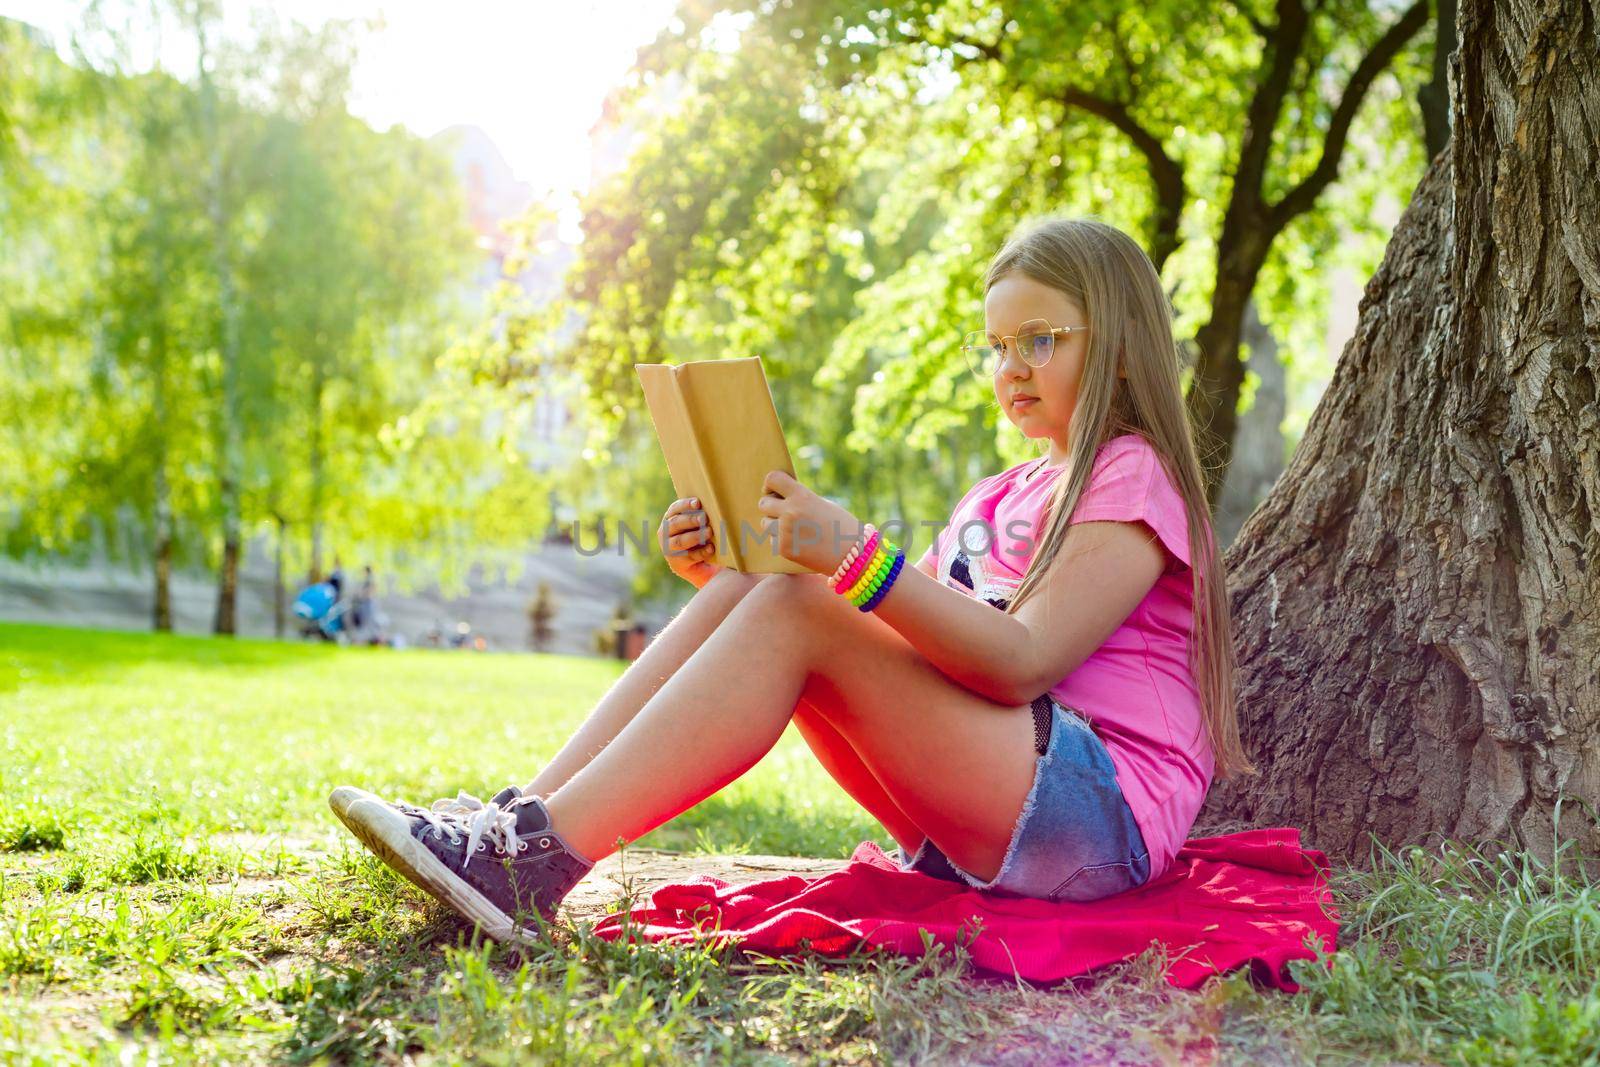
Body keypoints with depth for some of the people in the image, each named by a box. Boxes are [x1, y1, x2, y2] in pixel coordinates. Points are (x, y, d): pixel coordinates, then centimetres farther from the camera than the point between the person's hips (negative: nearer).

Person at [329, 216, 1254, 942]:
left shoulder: (1134, 477, -1)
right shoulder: (996, 498, 25)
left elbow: (1023, 661, -17)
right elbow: (896, 648, 15)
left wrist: (857, 557, -28)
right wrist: (730, 565, 1)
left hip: (1100, 815, -7)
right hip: (967, 829, 7)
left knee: (793, 611, -24)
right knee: (752, 590, -8)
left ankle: (536, 862, -31)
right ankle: (526, 815, -17)